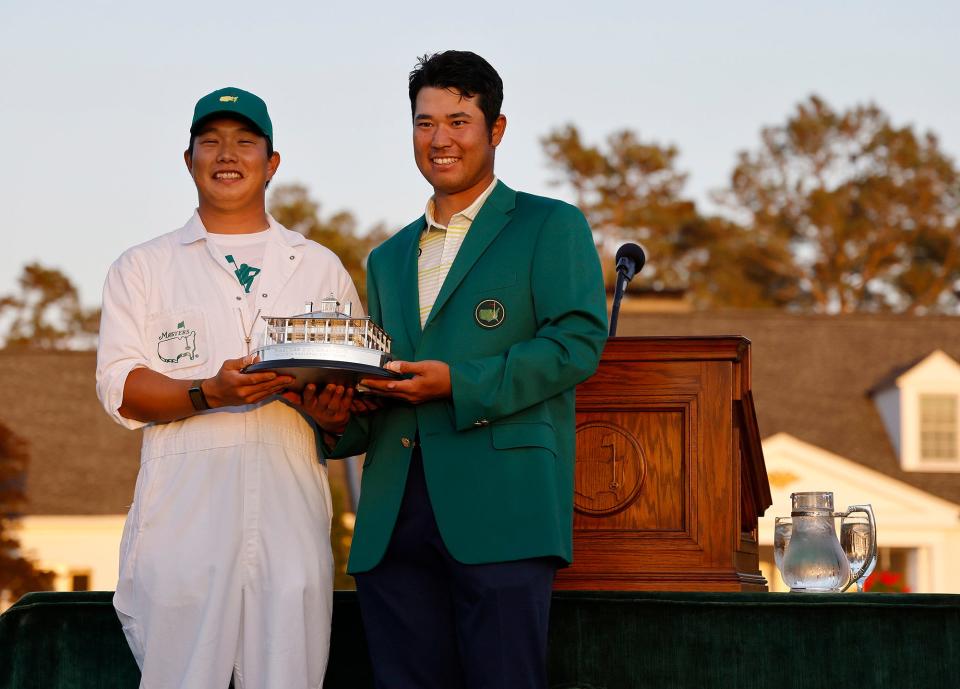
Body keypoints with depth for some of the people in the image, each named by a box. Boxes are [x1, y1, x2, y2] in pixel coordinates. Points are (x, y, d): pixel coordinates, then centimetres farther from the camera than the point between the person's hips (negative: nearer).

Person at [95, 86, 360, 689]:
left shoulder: (320, 268, 20)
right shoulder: (143, 268, 14)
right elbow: (120, 388, 3)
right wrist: (209, 393, -15)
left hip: (292, 510, 1)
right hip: (185, 518, -1)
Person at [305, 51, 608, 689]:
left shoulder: (552, 227, 8)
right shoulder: (389, 259, 26)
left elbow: (579, 339, -7)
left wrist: (459, 384, -15)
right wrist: (339, 415, 3)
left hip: (500, 511, -5)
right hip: (394, 517, 5)